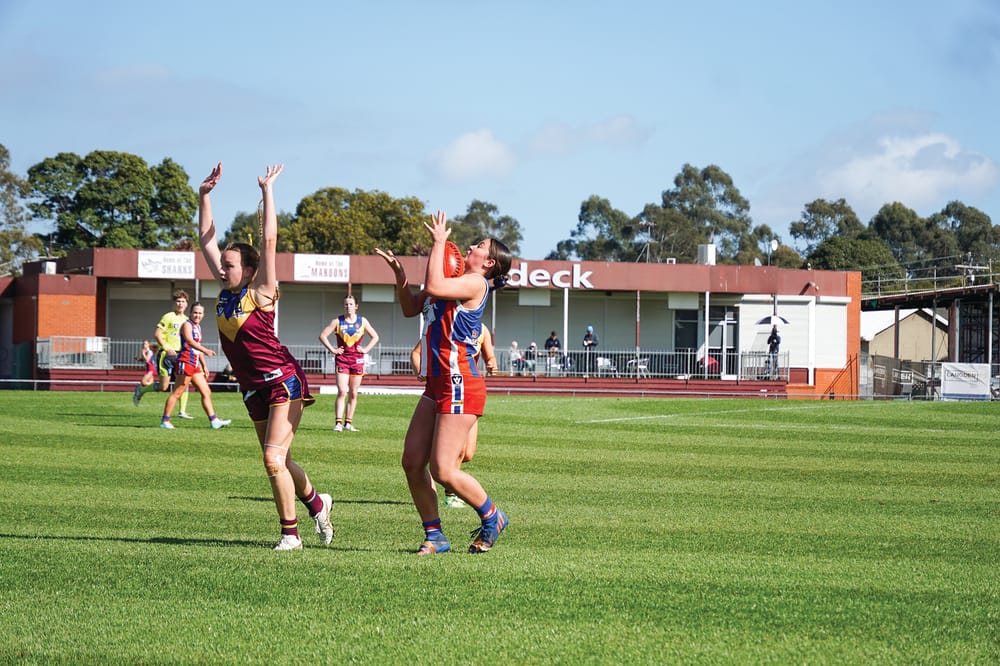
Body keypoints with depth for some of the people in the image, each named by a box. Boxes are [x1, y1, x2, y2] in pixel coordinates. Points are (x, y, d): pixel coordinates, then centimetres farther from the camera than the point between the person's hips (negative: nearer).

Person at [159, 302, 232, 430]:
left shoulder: (198, 327, 20)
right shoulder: (187, 325, -8)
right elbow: (190, 341, -27)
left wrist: (204, 365, 27)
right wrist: (205, 350, -41)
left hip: (195, 365, 9)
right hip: (185, 362, -9)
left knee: (206, 392, 8)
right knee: (177, 393, -8)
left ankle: (214, 420, 10)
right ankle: (165, 421, -5)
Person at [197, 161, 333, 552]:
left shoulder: (259, 292, -8)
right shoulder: (225, 292, 7)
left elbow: (269, 241, -16)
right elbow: (207, 241, 12)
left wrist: (267, 191, -14)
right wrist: (204, 196, 7)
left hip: (282, 381, -7)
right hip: (253, 388, 7)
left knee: (274, 459, -15)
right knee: (278, 462, 13)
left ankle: (290, 534, -5)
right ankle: (317, 503, 36)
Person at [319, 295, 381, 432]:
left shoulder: (362, 321, 7)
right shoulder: (338, 321, 2)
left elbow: (375, 337, 16)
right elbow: (323, 335, 4)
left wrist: (366, 349, 3)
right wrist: (332, 349, -4)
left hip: (357, 360, 2)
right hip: (342, 360, -2)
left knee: (353, 393, 3)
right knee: (342, 392, -13)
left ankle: (348, 423, 8)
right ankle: (338, 423, -16)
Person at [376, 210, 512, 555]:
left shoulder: (475, 283, -11)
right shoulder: (455, 283, 17)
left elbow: (434, 287, -27)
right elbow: (411, 307, 26)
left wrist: (439, 242, -16)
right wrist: (399, 273, 13)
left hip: (459, 385, -9)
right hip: (437, 384, 9)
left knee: (442, 470, -8)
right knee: (412, 461, 4)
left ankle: (492, 517, 14)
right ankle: (434, 536, 13)